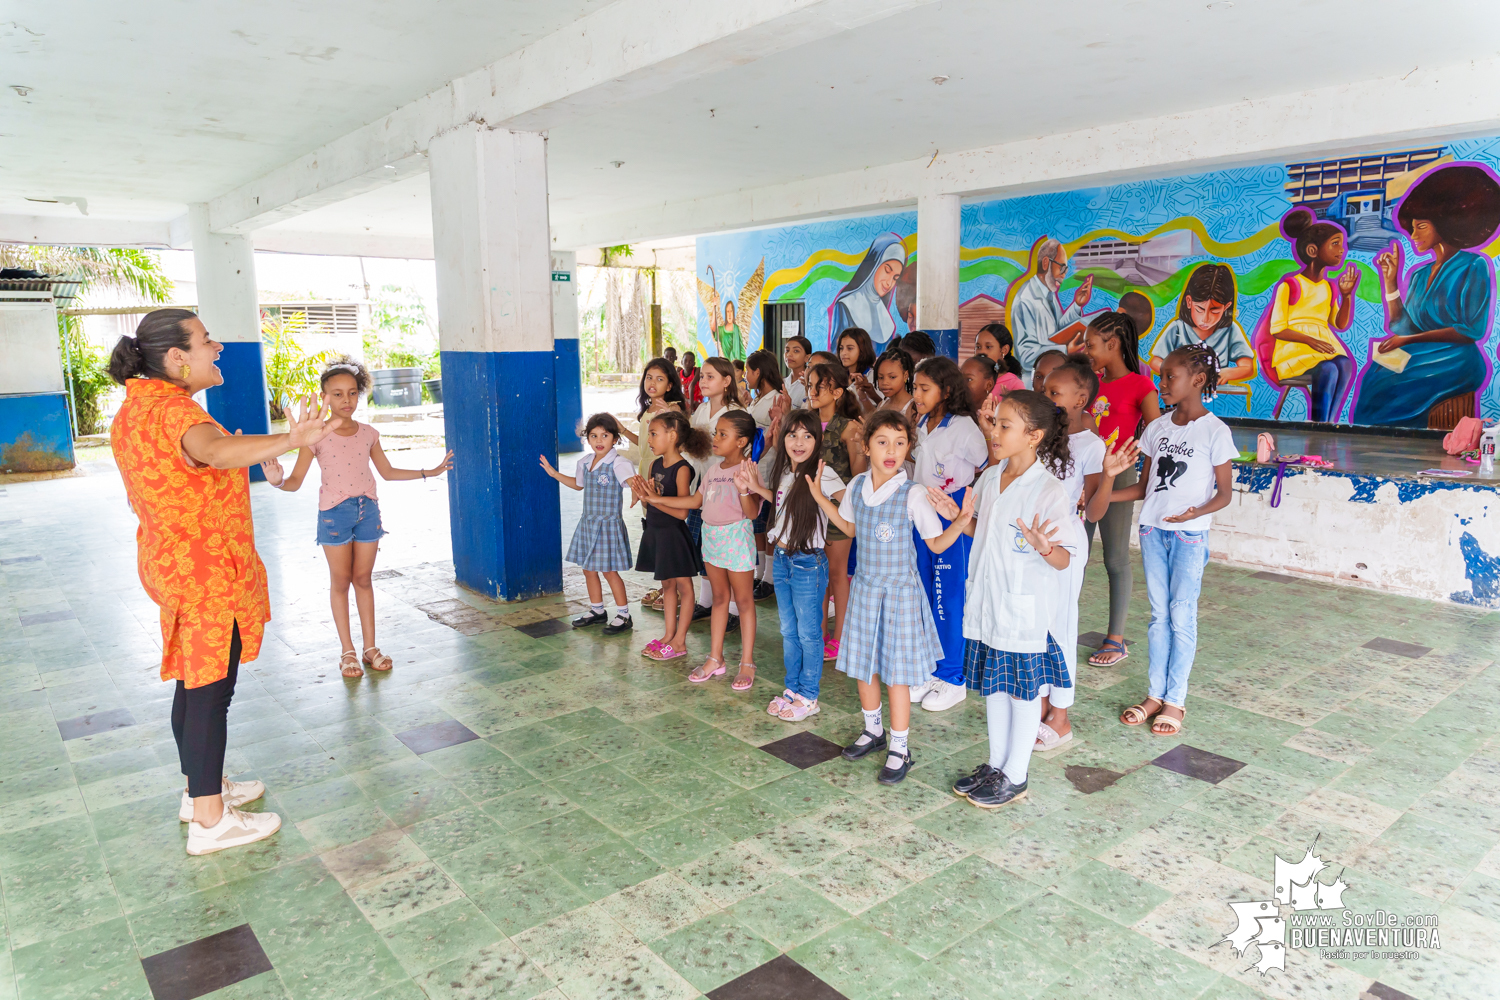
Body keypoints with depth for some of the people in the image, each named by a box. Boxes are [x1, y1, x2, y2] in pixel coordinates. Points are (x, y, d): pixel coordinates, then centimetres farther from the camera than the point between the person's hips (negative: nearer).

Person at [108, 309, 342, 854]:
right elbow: (212, 449, -47)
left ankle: (202, 788, 35)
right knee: (211, 690, -1)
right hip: (207, 572, -10)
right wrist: (291, 440, -64)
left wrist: (225, 459, 25)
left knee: (194, 682, 20)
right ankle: (210, 820, 10)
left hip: (172, 562, 10)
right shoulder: (172, 411, -23)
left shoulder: (136, 409, 10)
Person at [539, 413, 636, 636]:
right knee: (588, 568, 15)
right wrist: (554, 473, 24)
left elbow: (632, 480, -35)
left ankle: (624, 615, 12)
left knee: (609, 570, -2)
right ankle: (597, 611, 32)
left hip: (609, 524, -7)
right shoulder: (584, 462, 6)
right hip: (588, 524, 7)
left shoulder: (618, 463, -16)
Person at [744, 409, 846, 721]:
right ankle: (792, 688, 31)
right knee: (789, 632, 18)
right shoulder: (785, 472, 6)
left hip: (808, 563, -7)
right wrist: (758, 489, 17)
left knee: (808, 634, 5)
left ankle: (808, 697, 18)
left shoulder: (822, 474, -17)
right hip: (781, 559, 7)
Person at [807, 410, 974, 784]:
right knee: (862, 663, 17)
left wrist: (962, 520, -26)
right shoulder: (857, 486, -2)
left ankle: (899, 749, 19)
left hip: (900, 591, -5)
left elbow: (937, 544, -9)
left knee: (896, 671, 2)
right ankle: (873, 730, 39)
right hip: (864, 587, 5)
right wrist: (820, 497, 13)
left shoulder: (912, 494, -16)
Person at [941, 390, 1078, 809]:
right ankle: (995, 764, 34)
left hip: (1026, 609, -7)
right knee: (993, 685, 18)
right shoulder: (989, 478, 4)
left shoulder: (1049, 490, -17)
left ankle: (1016, 776, 23)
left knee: (1024, 690, 8)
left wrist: (1044, 547, -36)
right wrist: (956, 516, 2)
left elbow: (1064, 560, -16)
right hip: (986, 601, 7)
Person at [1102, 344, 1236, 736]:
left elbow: (1224, 493, -7)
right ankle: (1155, 694, 20)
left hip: (1189, 534, -5)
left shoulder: (1215, 432, -8)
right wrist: (1102, 493, 0)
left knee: (1181, 616, 2)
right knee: (1159, 614, 11)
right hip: (1152, 529, 5)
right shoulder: (1157, 428, 7)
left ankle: (1176, 700, 12)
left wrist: (1197, 511, -26)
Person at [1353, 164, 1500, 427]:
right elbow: (1400, 326, 10)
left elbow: (1472, 330, -10)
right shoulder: (1418, 275, 18)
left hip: (1456, 363, -6)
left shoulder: (1474, 266, -2)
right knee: (1372, 377, -20)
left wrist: (1410, 340, -14)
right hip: (1420, 357, 6)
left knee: (1387, 387, -27)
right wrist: (1390, 280, 9)